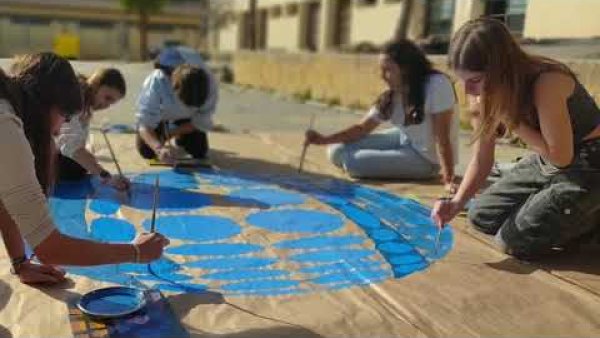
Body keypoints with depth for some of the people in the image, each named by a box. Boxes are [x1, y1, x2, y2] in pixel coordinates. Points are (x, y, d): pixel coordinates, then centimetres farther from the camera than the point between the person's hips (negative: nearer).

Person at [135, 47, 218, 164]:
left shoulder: (210, 84, -38)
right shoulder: (157, 82, -42)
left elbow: (202, 122, -22)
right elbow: (145, 125, -39)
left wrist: (171, 133, -24)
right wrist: (159, 148, -57)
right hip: (159, 113, -1)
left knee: (200, 152, -9)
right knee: (147, 152, -12)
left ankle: (180, 138, 26)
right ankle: (163, 129, 22)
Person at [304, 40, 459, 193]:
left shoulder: (437, 84, -26)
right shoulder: (391, 96, -4)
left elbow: (442, 137, -25)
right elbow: (362, 127, -4)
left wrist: (449, 179, -26)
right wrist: (324, 139, -18)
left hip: (427, 158, -7)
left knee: (352, 161, -18)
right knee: (338, 151, -1)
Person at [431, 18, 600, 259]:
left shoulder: (546, 83, -32)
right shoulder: (487, 96, -9)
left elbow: (560, 157, -26)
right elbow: (481, 159, -4)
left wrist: (512, 122, -25)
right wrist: (456, 202, -18)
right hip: (544, 162, 8)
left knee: (514, 241, -14)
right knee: (481, 216, 7)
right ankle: (573, 212, 19)